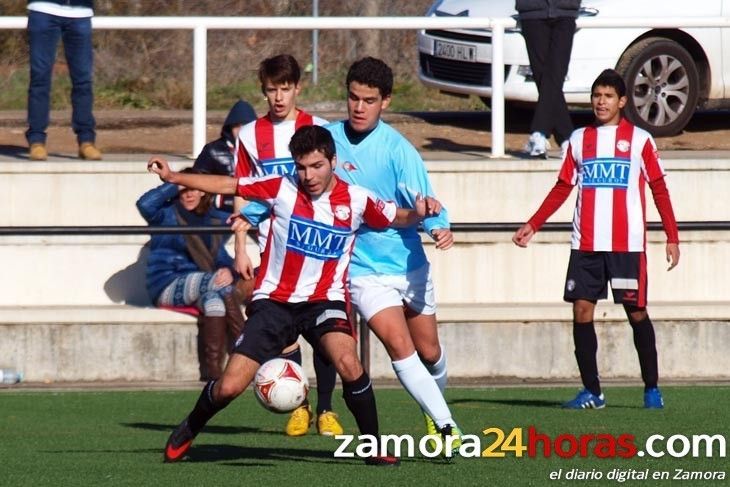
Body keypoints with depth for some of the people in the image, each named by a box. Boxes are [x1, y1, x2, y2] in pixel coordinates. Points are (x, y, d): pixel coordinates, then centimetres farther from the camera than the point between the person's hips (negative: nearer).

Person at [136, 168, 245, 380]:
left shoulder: (214, 219, 16)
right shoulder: (168, 215, 2)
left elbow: (219, 254, 18)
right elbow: (145, 204, -19)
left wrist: (227, 269, -5)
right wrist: (176, 185, -10)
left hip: (199, 287, 5)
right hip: (167, 288, -5)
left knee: (214, 298, -32)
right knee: (220, 284, -31)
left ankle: (213, 369, -39)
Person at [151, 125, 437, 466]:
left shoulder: (356, 200, -5)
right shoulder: (282, 189, -7)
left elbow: (397, 218, 9)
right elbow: (227, 186, 1)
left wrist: (418, 213, -14)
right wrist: (172, 177, -5)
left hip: (324, 301, 0)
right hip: (274, 301, 0)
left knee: (349, 365, -30)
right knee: (229, 387, -6)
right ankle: (188, 431, 26)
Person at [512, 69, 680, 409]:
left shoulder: (639, 139, 2)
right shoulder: (579, 140, 11)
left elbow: (659, 190, 4)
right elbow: (562, 188, 16)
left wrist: (672, 238, -2)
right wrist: (533, 226, 9)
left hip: (628, 244, -3)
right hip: (586, 244, 3)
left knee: (636, 312, 0)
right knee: (582, 310, -3)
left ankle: (652, 388, 11)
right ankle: (591, 391, 3)